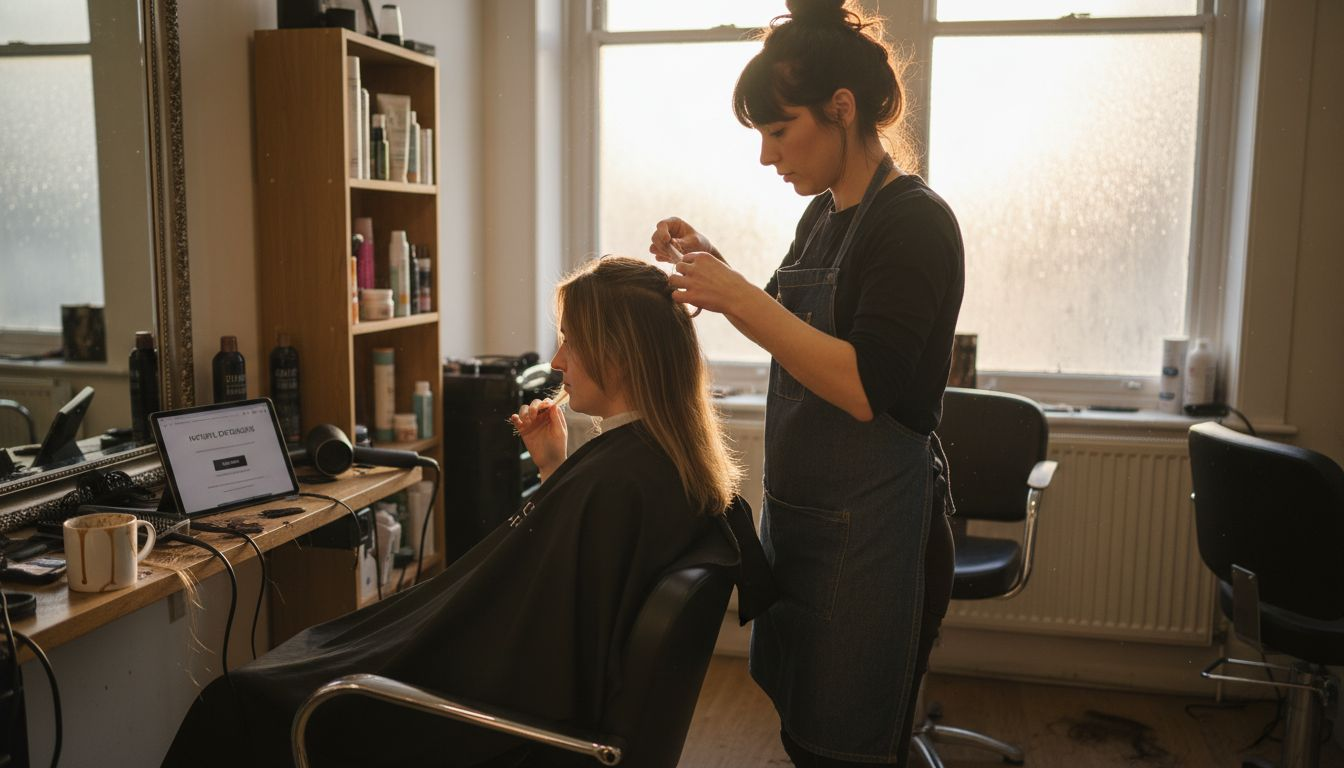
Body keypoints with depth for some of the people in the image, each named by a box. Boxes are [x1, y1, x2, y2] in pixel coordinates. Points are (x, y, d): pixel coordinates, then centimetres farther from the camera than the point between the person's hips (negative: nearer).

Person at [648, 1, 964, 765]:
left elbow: (869, 389, -24)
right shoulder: (822, 216, 9)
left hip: (872, 531, -8)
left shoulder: (914, 220, -15)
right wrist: (716, 274, 7)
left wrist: (741, 299, -24)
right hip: (798, 514, 8)